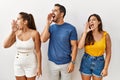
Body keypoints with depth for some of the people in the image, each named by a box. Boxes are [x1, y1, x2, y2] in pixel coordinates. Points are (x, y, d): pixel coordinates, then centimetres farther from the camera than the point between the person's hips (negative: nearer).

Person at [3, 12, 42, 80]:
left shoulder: (34, 33, -14)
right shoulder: (16, 33, -3)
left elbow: (38, 51, -11)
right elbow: (5, 45, -9)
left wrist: (39, 67, -10)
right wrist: (13, 32, -14)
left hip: (31, 64, -4)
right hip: (18, 64, 4)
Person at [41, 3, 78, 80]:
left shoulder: (71, 28, -10)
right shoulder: (51, 27, 0)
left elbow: (74, 46, -8)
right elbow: (43, 39, -15)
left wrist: (72, 62, -12)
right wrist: (48, 23, -16)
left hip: (66, 63, -3)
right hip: (52, 63, 3)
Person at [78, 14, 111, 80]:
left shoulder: (105, 35, -7)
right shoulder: (86, 34, -4)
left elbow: (108, 53, -5)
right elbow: (80, 47, -20)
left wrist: (105, 68, -8)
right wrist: (85, 32, -16)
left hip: (99, 63, -1)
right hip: (86, 62, 1)